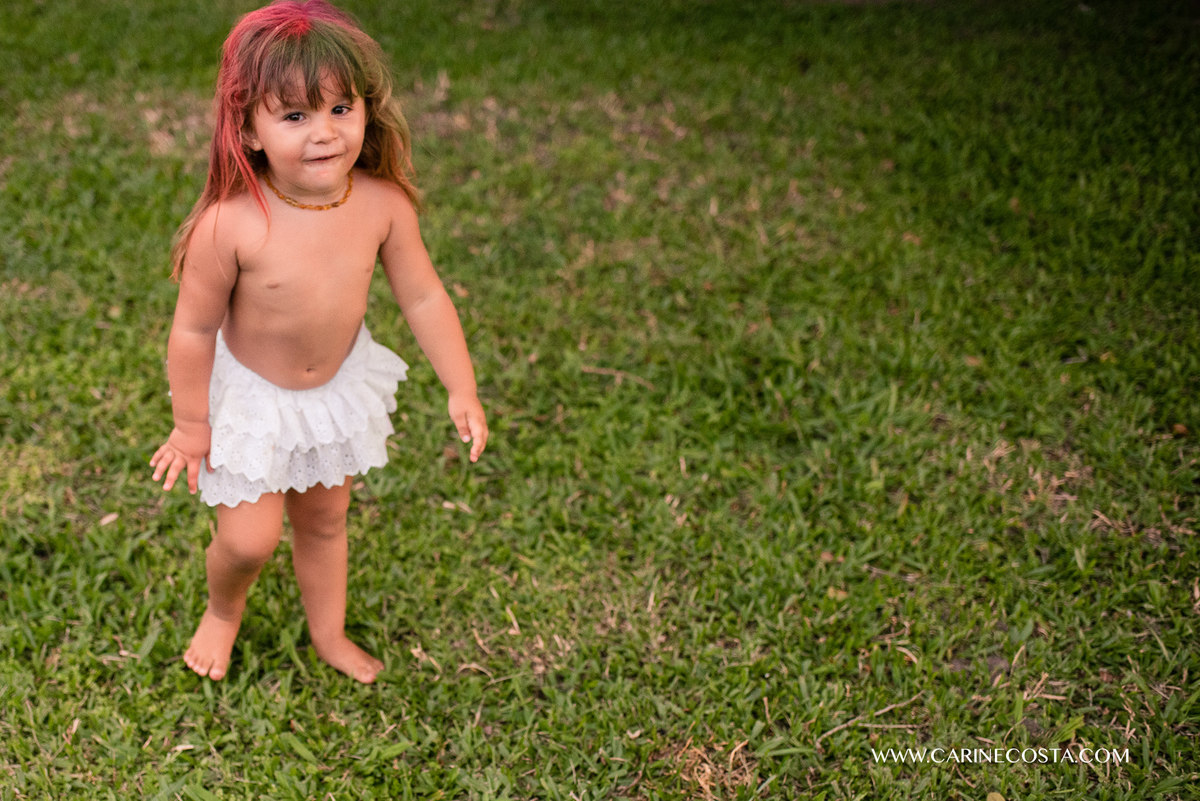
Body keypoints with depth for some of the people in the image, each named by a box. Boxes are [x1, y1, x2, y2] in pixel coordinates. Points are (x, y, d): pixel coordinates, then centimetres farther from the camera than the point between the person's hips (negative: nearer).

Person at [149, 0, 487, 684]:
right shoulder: (230, 226, -32)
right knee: (250, 538, 3)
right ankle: (224, 610, 40)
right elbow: (194, 328, -19)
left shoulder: (383, 204, -21)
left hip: (340, 387, 4)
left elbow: (424, 299, -8)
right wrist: (191, 424, -9)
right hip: (249, 397, -3)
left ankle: (330, 634, 48)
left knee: (324, 520, 22)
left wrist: (463, 391, -4)